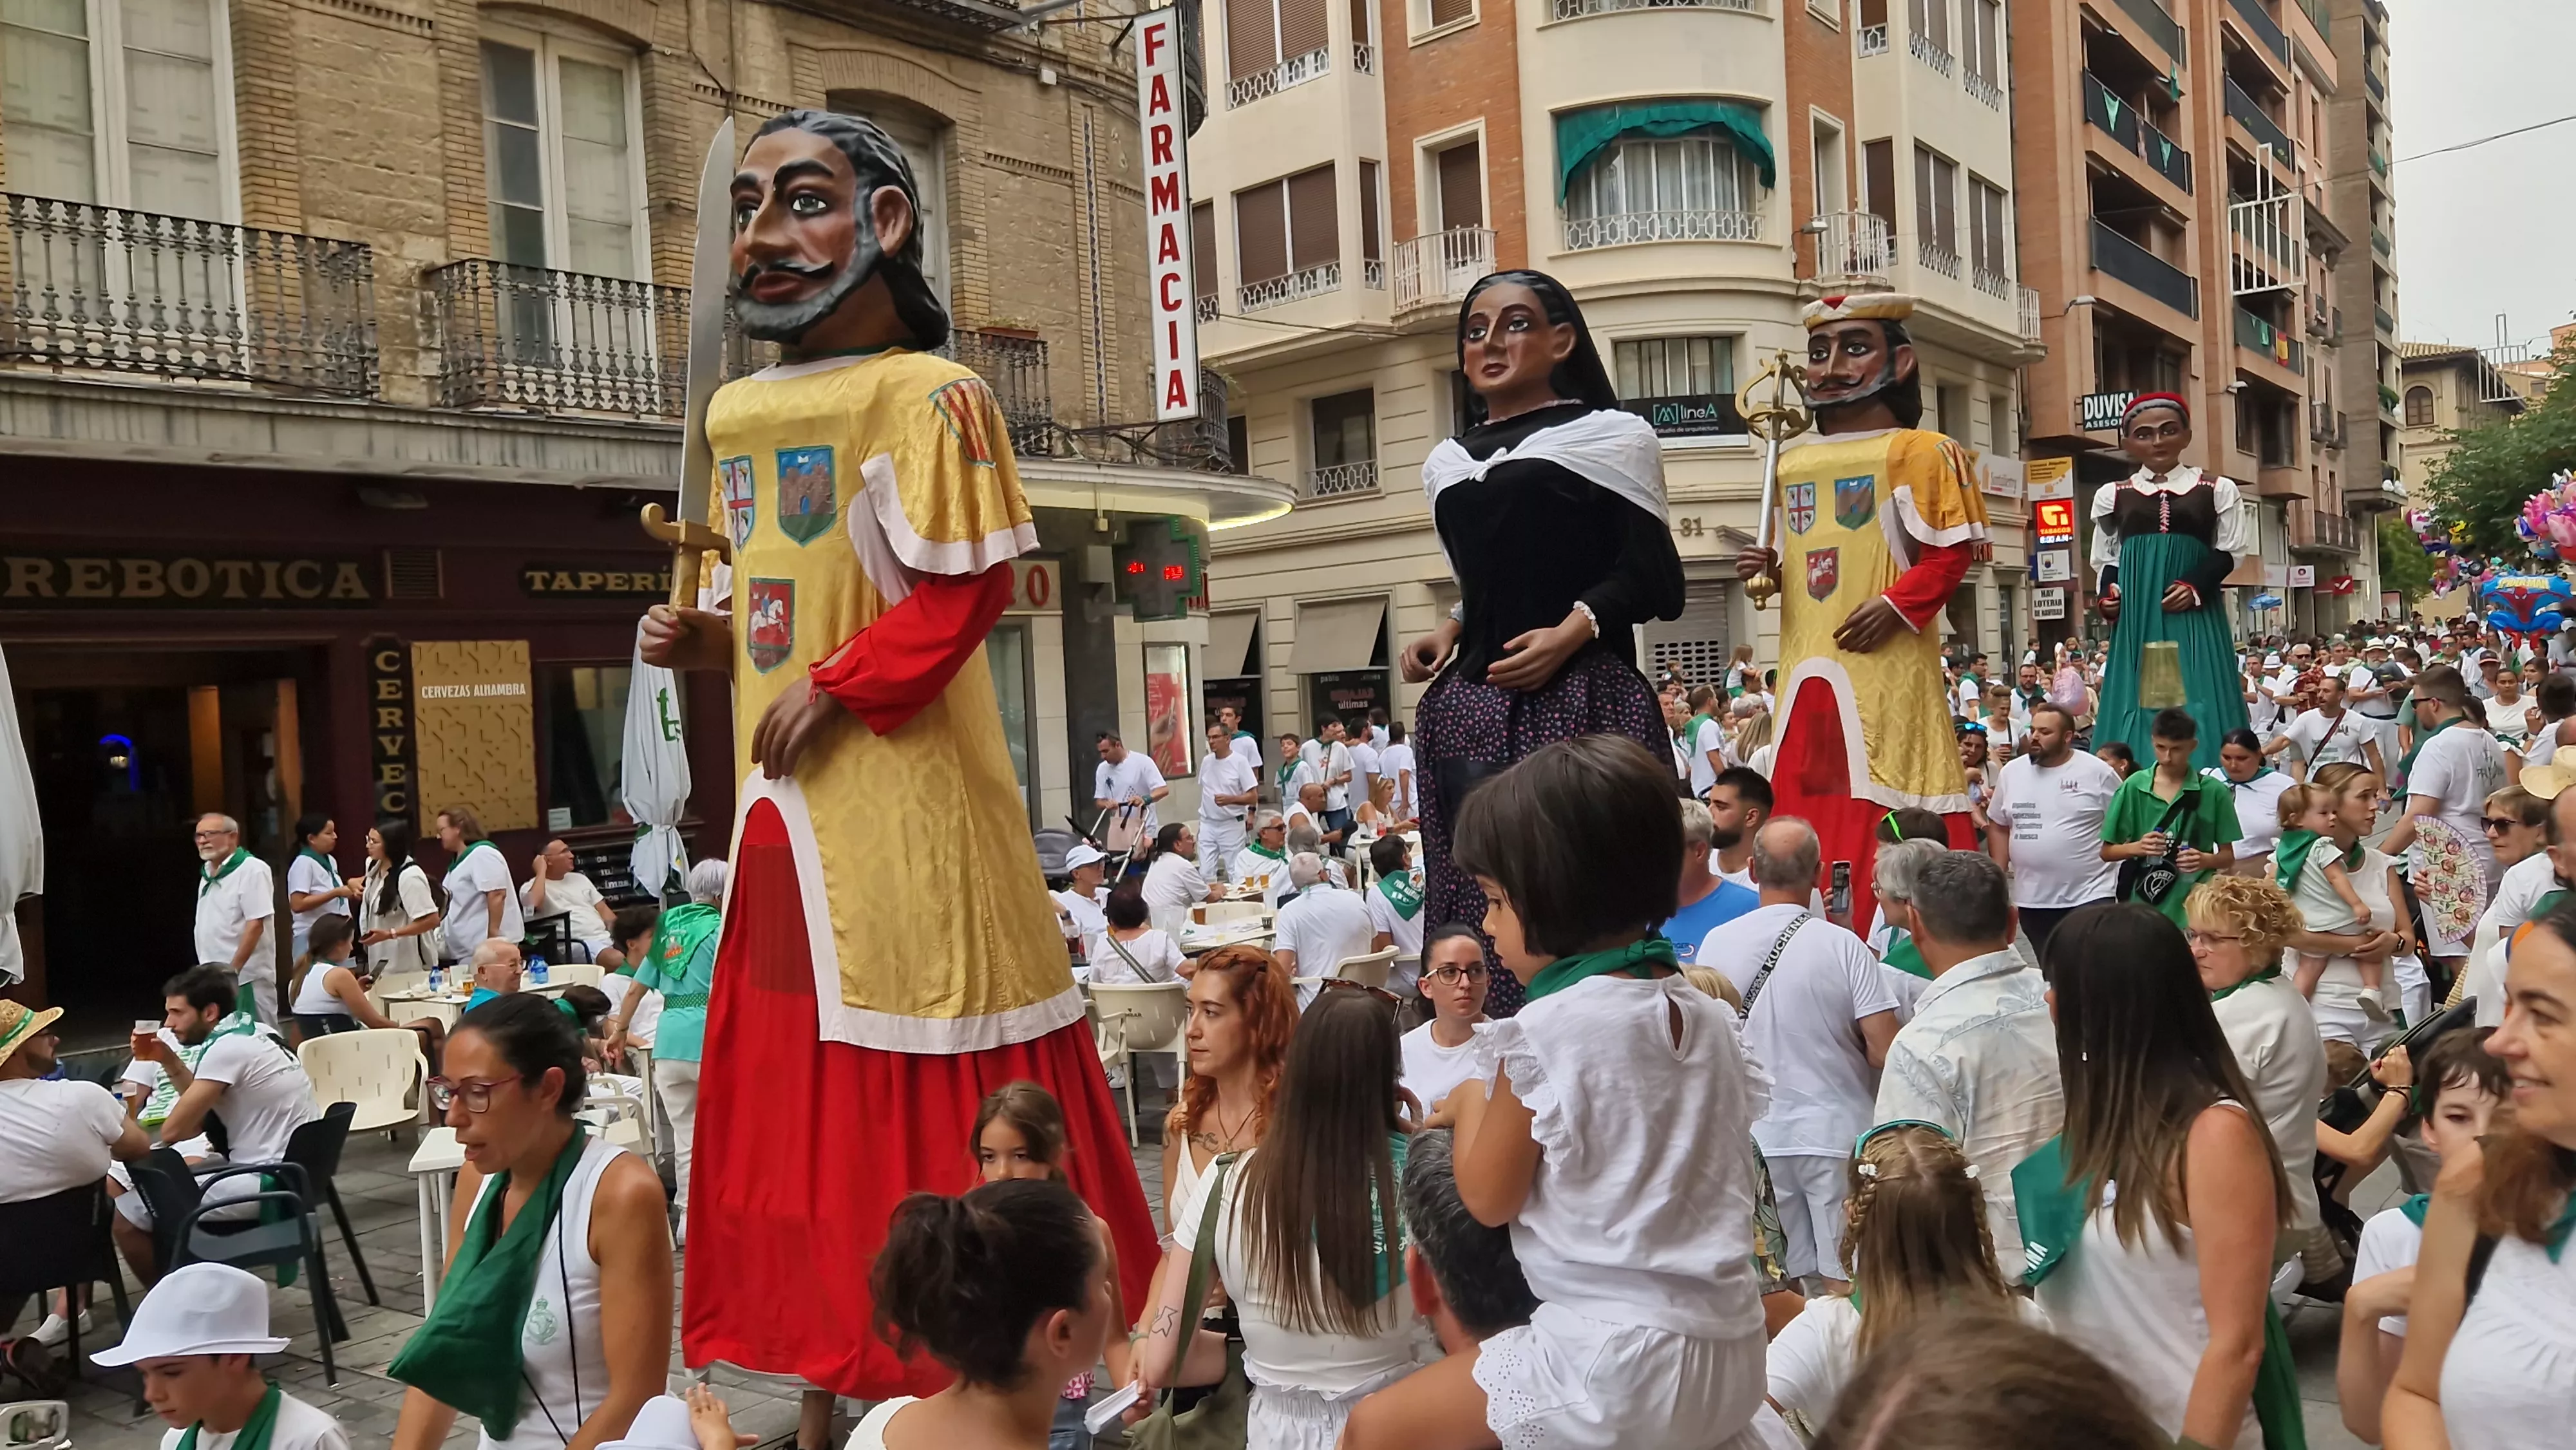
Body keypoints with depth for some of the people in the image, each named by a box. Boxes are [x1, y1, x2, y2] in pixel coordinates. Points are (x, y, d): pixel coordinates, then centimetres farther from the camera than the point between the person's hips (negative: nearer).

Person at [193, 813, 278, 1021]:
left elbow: (256, 925, -17)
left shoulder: (251, 870, -10)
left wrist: (232, 970, -20)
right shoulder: (207, 872, 15)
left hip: (244, 977, -8)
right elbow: (210, 927, 19)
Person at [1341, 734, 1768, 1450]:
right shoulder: (1709, 1017, 4)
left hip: (1616, 1368, -8)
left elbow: (1489, 1199, -8)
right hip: (1731, 1353, 8)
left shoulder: (1545, 1034, -17)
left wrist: (1470, 1104, 10)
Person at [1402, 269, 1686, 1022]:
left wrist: (1573, 632, -15)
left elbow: (1654, 582, 0)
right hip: (1469, 710, 5)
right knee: (1477, 915, 2)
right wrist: (1448, 632, 9)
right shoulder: (1448, 464, 20)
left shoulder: (1610, 436, 6)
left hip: (1580, 701, -5)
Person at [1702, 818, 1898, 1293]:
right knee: (1845, 1285, 6)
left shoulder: (1716, 945, -5)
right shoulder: (1843, 946, -13)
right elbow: (1884, 1049, -14)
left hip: (1752, 1136, 3)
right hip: (1834, 1132, -2)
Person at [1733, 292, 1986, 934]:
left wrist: (1898, 606, -18)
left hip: (1882, 667, -6)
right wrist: (1767, 570, 6)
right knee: (1803, 808, 7)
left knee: (1891, 827, -7)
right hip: (1807, 667, 6)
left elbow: (1951, 550, -7)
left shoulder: (1914, 451, -2)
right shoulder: (1793, 464, 17)